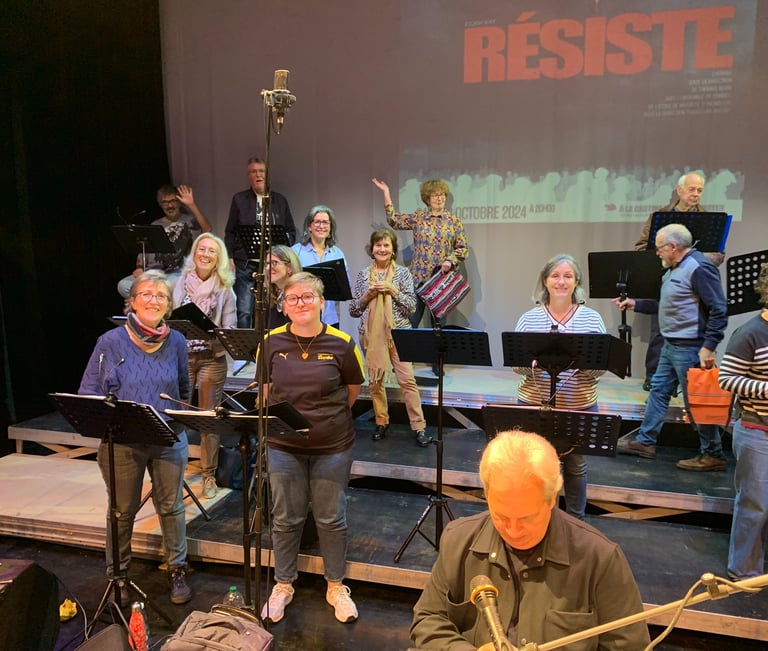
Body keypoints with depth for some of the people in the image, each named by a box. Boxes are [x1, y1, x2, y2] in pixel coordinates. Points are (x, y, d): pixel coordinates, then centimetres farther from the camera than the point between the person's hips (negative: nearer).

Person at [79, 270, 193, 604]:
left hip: (169, 442, 2)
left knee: (171, 507, 12)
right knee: (122, 510, 15)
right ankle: (116, 572, 38)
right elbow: (88, 392, -5)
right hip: (122, 443, -1)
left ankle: (177, 570, 31)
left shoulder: (176, 342, 0)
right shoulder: (111, 341, -7)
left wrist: (178, 421, 6)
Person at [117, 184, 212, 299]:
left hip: (178, 273, -5)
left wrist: (191, 205, -15)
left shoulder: (190, 220, 8)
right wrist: (139, 268, -2)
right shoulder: (155, 226, 20)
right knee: (123, 286, -18)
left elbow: (207, 230, -13)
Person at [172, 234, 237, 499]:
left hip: (212, 358, -1)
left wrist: (216, 335, -22)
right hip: (182, 355, 2)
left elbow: (231, 328, -3)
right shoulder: (181, 283, 5)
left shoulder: (225, 289, 0)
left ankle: (209, 474, 18)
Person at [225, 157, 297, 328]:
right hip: (245, 264, -1)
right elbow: (230, 233, 9)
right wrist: (229, 259, -2)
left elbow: (291, 232, 16)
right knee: (244, 312, -6)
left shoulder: (280, 200, 13)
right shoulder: (239, 199, 9)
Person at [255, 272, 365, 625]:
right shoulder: (271, 342, -5)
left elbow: (353, 388, 5)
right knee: (285, 518, 14)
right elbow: (266, 389, 10)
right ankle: (283, 585, 36)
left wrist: (329, 417, 7)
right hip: (283, 446, 2)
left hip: (332, 447, -1)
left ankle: (336, 586, 34)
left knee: (331, 518, 12)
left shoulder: (341, 343, -10)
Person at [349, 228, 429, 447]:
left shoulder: (403, 273, 1)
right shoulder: (363, 275, 6)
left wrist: (393, 290, -14)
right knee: (375, 380, 9)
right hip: (371, 334, 2)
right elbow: (353, 310, 6)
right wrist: (367, 295, -10)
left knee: (407, 380, -5)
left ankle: (419, 427, 2)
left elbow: (411, 306, -4)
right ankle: (381, 422, 25)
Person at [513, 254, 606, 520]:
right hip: (535, 404, 0)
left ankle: (576, 520, 36)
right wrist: (534, 362, -23)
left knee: (576, 466, 16)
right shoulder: (529, 318, -1)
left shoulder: (592, 318, 0)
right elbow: (516, 363, -1)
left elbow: (602, 367, -2)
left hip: (579, 407, 1)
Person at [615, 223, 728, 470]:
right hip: (671, 345, 10)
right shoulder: (675, 268, 13)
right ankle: (644, 441, 27)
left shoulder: (699, 268, -17)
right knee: (658, 390, 15)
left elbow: (719, 310, -21)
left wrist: (709, 347, -23)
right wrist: (635, 304, 19)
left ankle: (713, 455, 14)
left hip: (690, 348, -10)